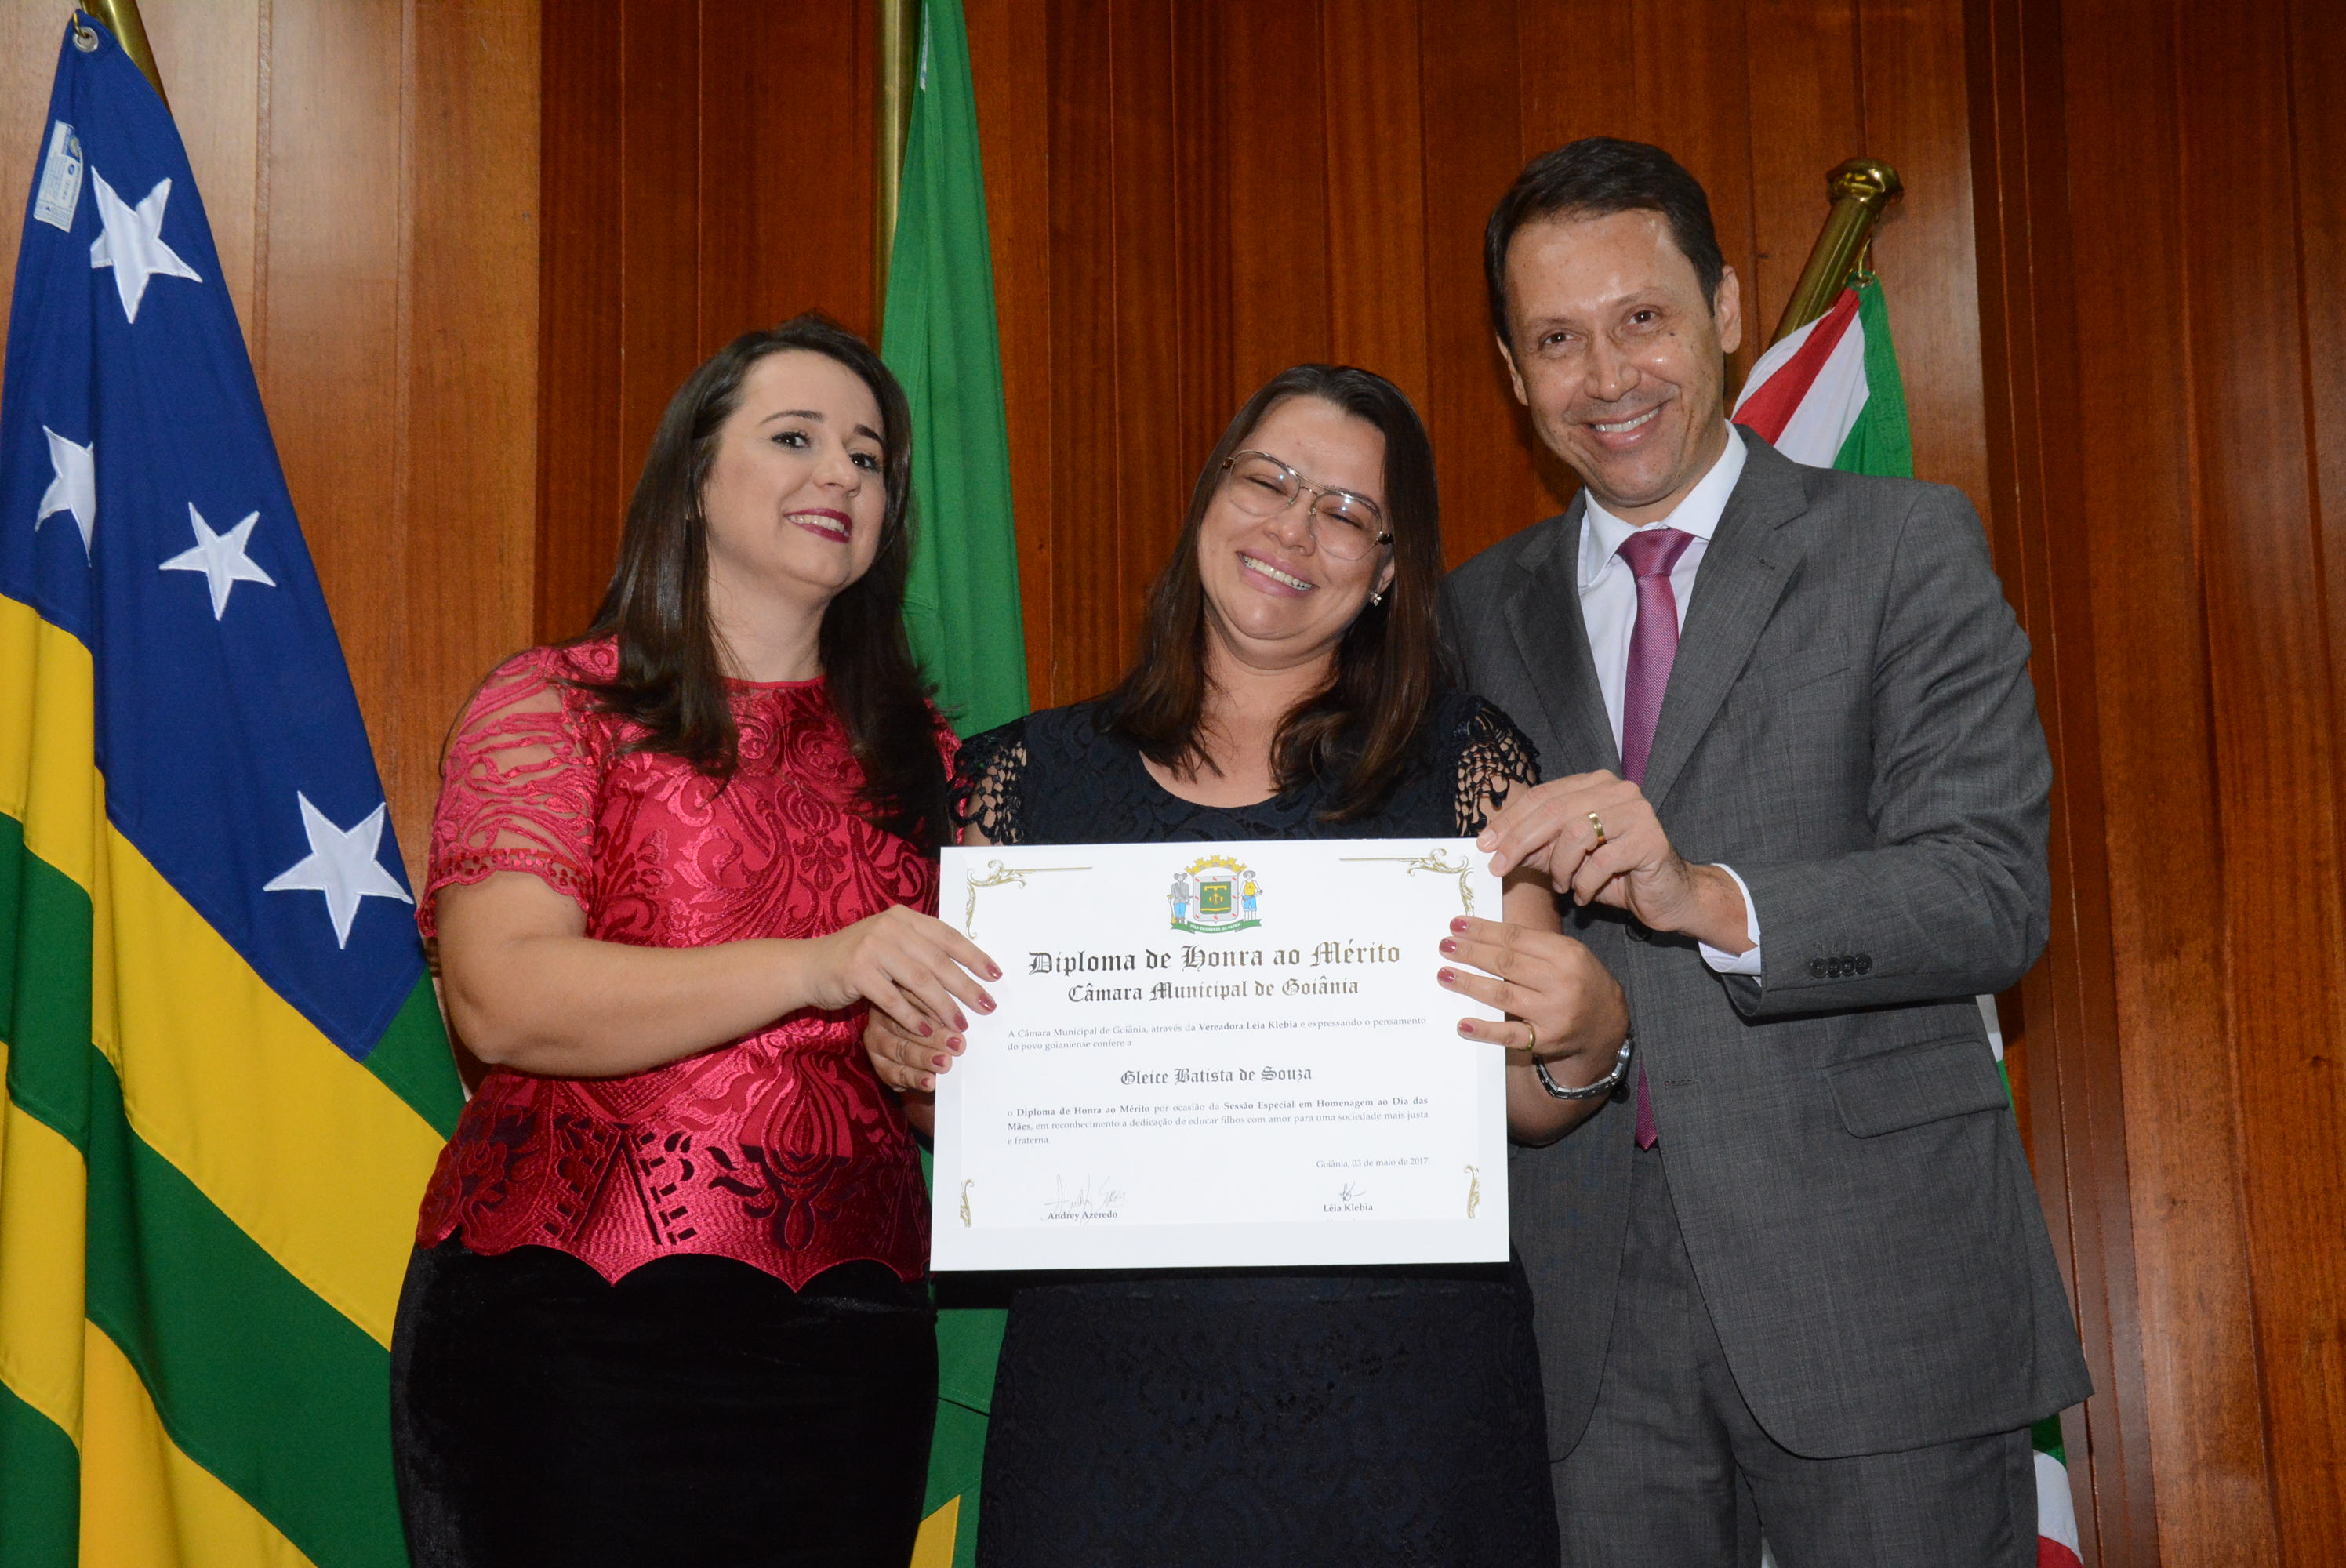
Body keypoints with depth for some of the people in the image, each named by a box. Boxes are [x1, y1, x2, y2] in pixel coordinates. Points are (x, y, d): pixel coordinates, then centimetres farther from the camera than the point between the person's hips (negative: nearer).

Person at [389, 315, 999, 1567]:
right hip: (568, 1321, -3)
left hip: (842, 1325, 4)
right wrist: (813, 968, -25)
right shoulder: (552, 707, 1)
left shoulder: (920, 757, 13)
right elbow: (501, 1000, -14)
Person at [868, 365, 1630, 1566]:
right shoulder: (1028, 777, 7)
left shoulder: (1465, 764, 4)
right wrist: (907, 1057, -9)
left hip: (1400, 1392, 0)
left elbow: (1520, 1107, 4)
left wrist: (1583, 1041, -17)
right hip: (1103, 1390, 1)